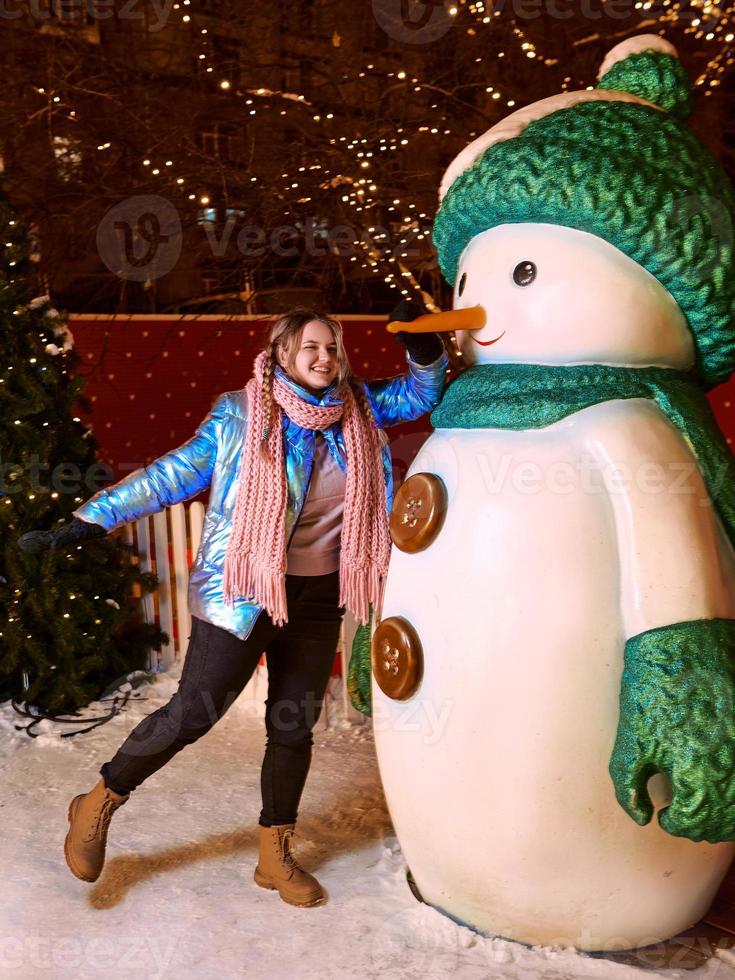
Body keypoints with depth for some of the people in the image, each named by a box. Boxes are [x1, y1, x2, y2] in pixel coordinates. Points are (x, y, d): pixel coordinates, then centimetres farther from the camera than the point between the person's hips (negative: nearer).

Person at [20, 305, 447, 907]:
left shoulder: (358, 407, 5)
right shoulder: (240, 413, -8)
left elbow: (421, 394, 14)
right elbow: (174, 474, -8)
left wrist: (424, 347, -8)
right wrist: (92, 519, -13)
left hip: (319, 599, 5)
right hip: (242, 593, -5)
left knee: (294, 725, 12)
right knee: (192, 714, 0)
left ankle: (276, 855, 29)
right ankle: (101, 802, 25)